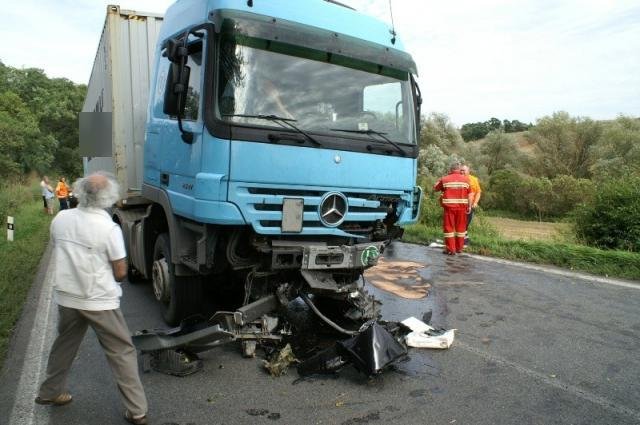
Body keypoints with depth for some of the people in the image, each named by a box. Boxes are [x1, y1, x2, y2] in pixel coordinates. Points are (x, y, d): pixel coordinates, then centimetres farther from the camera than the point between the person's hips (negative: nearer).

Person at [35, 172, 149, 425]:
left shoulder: (60, 219, -4)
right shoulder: (109, 228, -20)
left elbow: (61, 253, 12)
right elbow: (121, 273, -13)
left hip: (66, 298, 6)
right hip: (100, 302, -5)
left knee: (64, 344, 28)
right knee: (122, 353, 5)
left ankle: (49, 392, 46)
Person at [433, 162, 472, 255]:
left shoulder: (445, 179, 0)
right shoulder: (466, 179, 3)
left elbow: (435, 188, 10)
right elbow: (469, 194, 3)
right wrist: (469, 206, 9)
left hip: (449, 206, -2)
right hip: (462, 206, 2)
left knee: (449, 227, 4)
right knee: (460, 227, 13)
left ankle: (450, 249, 2)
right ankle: (459, 248, 22)